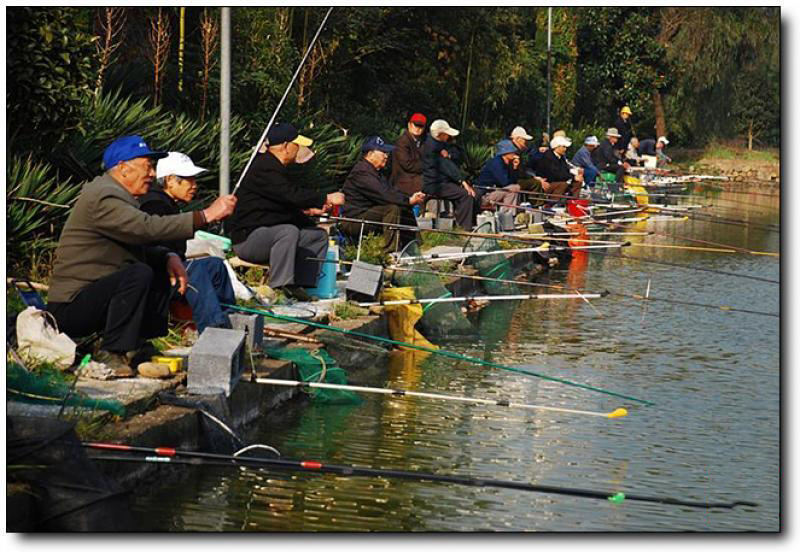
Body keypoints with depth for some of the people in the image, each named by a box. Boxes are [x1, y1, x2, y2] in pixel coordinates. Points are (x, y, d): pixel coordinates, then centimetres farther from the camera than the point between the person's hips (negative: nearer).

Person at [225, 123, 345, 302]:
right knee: (289, 231, -37)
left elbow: (288, 203, 25)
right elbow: (291, 195, -27)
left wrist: (308, 210, 6)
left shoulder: (275, 168, 17)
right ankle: (281, 286, -34)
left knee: (319, 235, 7)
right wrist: (326, 199, -20)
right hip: (247, 237, -11)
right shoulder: (264, 169, -18)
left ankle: (300, 285, -1)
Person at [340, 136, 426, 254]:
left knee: (406, 211, 8)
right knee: (393, 209, -27)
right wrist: (409, 200, -22)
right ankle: (390, 252, -28)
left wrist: (412, 198, -6)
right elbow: (383, 195, -26)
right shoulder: (361, 172, -18)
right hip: (354, 219, -11)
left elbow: (391, 191, 11)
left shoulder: (374, 171, 18)